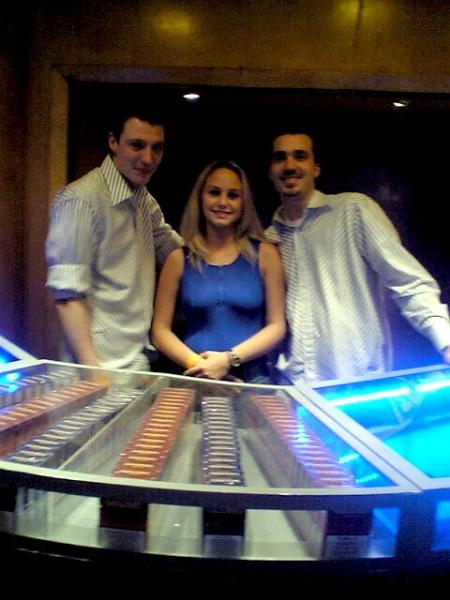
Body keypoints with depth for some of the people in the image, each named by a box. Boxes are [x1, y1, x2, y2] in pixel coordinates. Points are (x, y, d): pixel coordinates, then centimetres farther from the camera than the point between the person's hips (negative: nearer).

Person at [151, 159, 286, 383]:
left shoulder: (265, 254, 5)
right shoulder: (180, 259, 5)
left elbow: (276, 326, 3)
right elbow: (161, 330, 4)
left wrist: (229, 359, -9)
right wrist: (198, 364, -11)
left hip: (252, 379, 0)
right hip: (195, 380, 0)